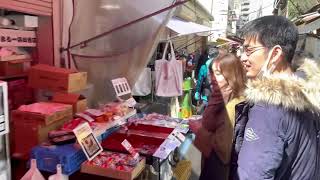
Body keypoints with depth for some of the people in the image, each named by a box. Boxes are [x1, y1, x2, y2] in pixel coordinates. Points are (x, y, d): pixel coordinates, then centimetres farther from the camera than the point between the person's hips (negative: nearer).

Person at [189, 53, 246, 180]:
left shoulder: (235, 105, -26)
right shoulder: (223, 97, 1)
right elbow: (209, 125, -1)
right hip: (213, 161, 7)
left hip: (221, 168, -7)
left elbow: (224, 147, -26)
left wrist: (199, 131, -15)